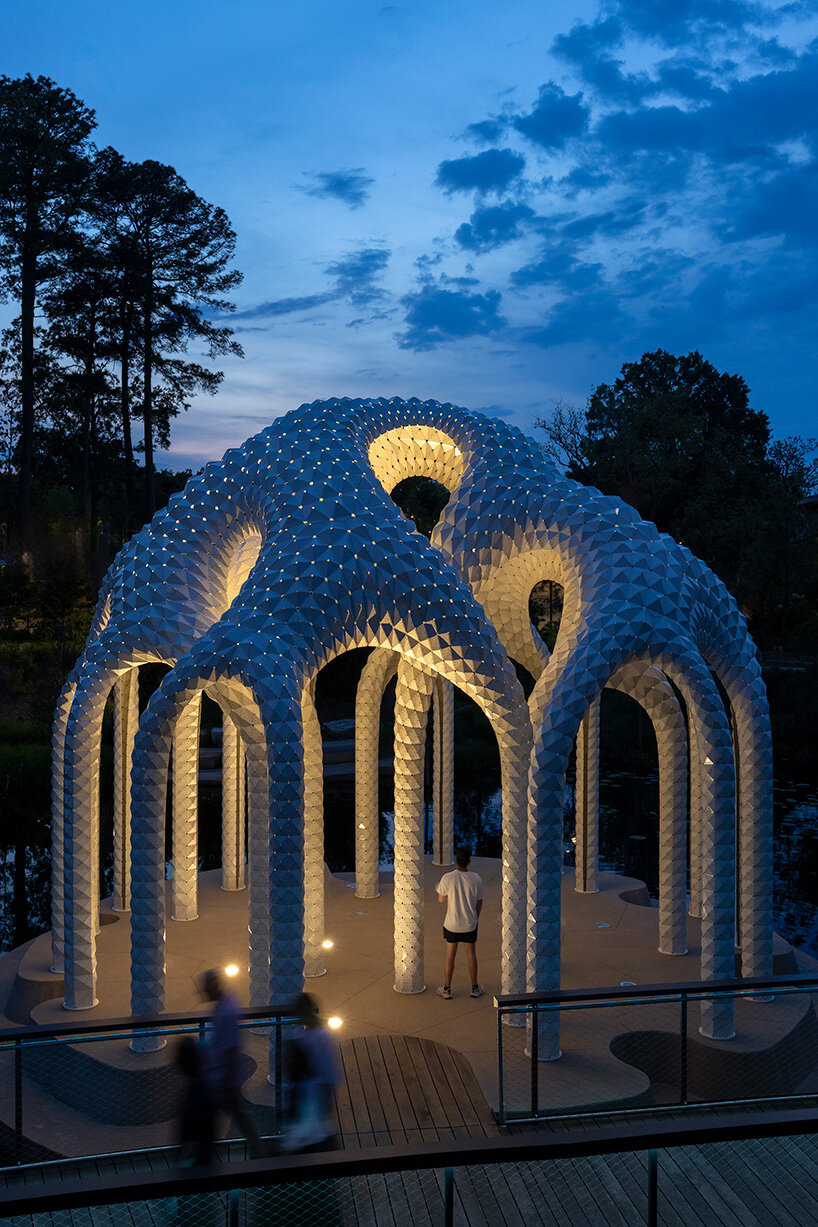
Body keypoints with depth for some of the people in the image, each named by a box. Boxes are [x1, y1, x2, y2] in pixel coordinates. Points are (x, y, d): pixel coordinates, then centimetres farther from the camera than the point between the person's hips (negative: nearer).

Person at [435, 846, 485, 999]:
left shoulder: (447, 878, -20)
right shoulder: (476, 879, -15)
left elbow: (441, 899, -6)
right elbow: (479, 902, -2)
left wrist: (439, 887, 11)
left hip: (451, 924, -1)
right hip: (470, 924, 1)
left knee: (450, 955, 13)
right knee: (471, 953, 17)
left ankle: (446, 989, 24)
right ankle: (475, 988, 29)